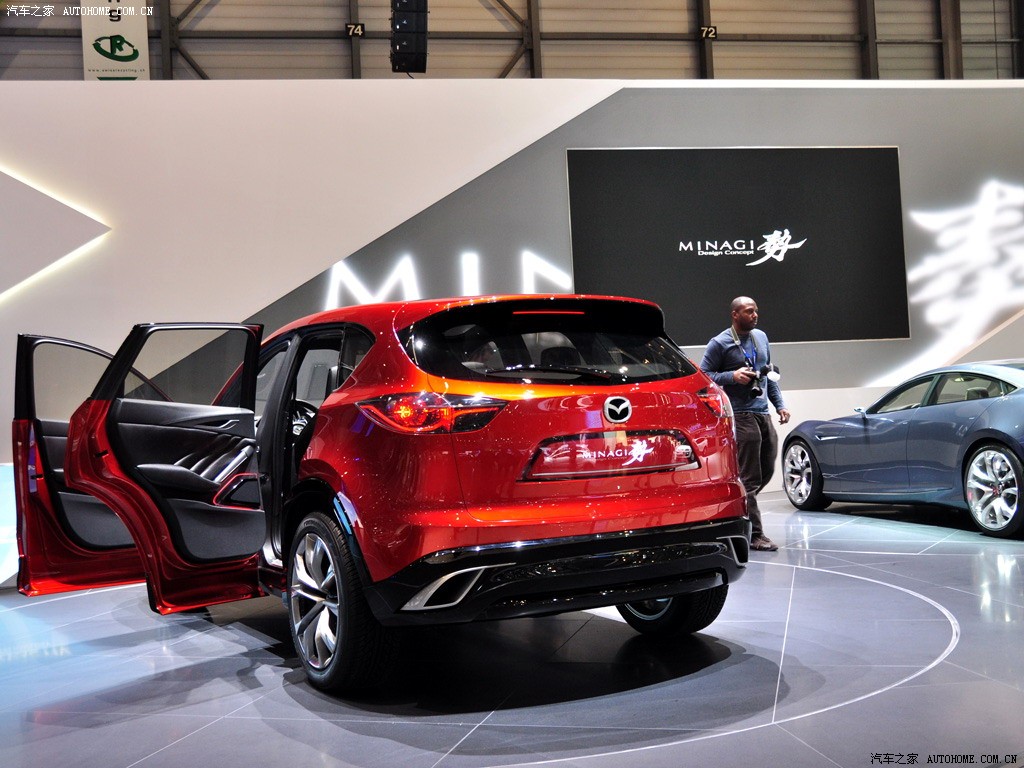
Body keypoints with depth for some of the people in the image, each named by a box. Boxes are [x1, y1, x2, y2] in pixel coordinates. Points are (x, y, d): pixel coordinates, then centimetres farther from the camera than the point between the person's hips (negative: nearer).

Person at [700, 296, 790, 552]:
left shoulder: (761, 337, 15)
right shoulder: (719, 344, -6)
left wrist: (780, 404, 15)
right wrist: (732, 376, -18)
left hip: (763, 414, 8)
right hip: (741, 415, -7)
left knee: (766, 471, 12)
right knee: (750, 477, -5)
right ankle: (755, 535, 0)